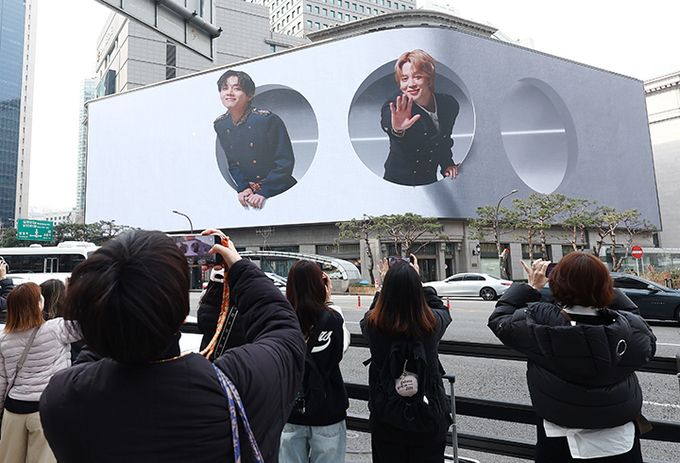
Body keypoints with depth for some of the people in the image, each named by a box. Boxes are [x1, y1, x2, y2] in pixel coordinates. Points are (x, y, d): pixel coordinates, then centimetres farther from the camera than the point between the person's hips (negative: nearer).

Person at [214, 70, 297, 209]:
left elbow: (285, 162, -14)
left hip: (278, 190, -4)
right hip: (249, 191, 5)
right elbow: (232, 164, 11)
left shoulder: (268, 120, -13)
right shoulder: (220, 125, 4)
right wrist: (243, 188, -5)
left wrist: (264, 193, -18)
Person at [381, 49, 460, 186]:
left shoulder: (449, 104, 0)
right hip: (397, 183, -4)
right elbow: (386, 122, -39)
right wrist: (396, 129, -60)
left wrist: (447, 165, 5)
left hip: (430, 182, 4)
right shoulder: (395, 107, -14)